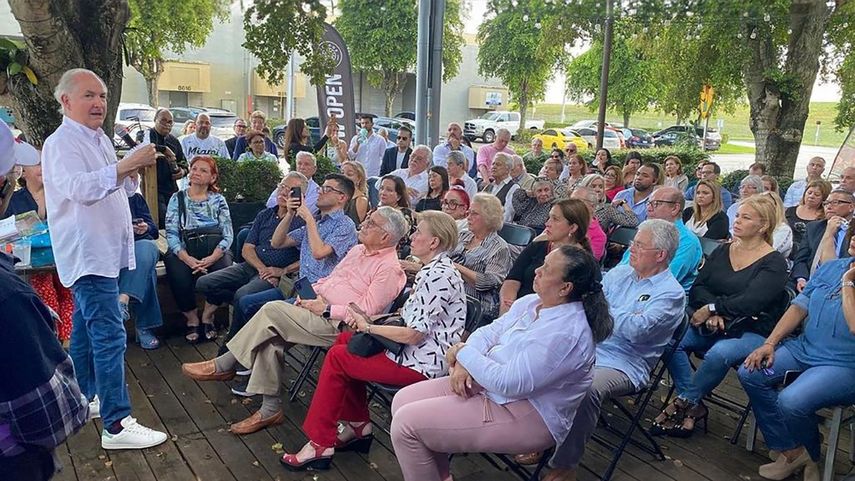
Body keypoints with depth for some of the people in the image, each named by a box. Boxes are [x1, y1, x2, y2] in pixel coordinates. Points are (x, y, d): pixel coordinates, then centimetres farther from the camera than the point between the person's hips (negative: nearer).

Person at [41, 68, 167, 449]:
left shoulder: (101, 140, 16)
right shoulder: (61, 143, -11)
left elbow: (120, 188, 23)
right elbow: (79, 188, -28)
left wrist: (134, 172, 2)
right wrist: (125, 165, -35)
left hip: (105, 250, 10)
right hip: (87, 253, -10)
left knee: (85, 328, 18)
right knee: (109, 336, -13)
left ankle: (81, 397, 32)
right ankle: (116, 425, -10)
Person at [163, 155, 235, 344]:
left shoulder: (218, 200, 10)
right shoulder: (177, 199, 9)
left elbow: (228, 235, 0)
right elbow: (171, 233, -1)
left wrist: (212, 258, -18)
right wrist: (187, 258, -19)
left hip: (214, 250, 0)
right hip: (184, 252, 0)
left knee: (223, 270, -30)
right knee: (179, 275, -31)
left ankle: (208, 316, -5)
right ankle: (191, 319, -6)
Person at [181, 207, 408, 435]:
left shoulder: (389, 268, -10)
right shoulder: (358, 250, 19)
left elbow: (366, 311, -18)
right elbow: (328, 279, 26)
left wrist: (326, 309, -15)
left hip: (337, 324, -8)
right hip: (317, 309, 8)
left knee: (273, 310, -19)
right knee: (271, 338, -14)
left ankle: (224, 365, -3)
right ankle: (270, 409, -5)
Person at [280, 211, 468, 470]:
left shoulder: (439, 276, -22)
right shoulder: (433, 269, 10)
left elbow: (414, 334, -24)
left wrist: (368, 328, -11)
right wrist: (370, 320, 1)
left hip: (423, 362, -10)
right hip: (418, 349, 10)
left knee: (337, 357, -5)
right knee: (344, 340, 13)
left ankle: (320, 443, 6)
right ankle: (358, 425, 18)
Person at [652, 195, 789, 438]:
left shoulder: (774, 263, -3)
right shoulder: (722, 251, 13)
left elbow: (749, 302, -17)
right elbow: (698, 287, 4)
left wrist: (712, 308, -15)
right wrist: (713, 314, -14)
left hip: (752, 332, -5)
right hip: (714, 326, 5)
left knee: (719, 354, -36)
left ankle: (684, 402, -14)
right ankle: (694, 406, -13)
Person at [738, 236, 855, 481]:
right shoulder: (830, 267, 8)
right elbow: (800, 306, 8)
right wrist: (770, 343, 0)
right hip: (804, 348, 7)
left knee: (791, 401, -28)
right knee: (750, 374, -11)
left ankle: (811, 454, 8)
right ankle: (789, 449, -1)